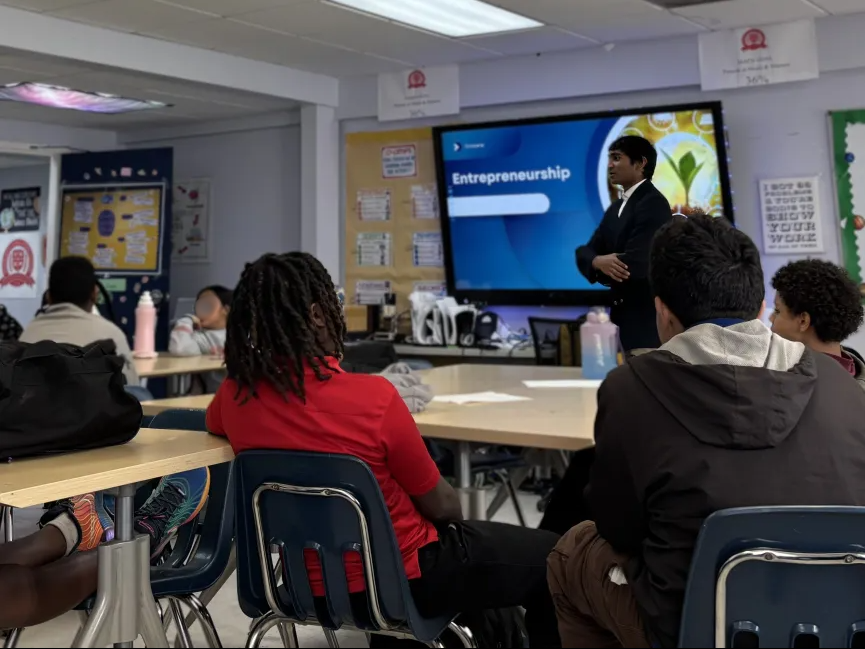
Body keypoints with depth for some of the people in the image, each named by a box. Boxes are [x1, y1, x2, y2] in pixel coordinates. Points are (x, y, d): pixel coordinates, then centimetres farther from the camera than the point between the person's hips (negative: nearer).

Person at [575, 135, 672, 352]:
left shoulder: (653, 204, -14)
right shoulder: (616, 207, 15)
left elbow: (635, 265, -23)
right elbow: (585, 252, 7)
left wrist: (599, 268, -4)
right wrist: (598, 262, -17)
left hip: (650, 320, -9)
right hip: (629, 316, 9)